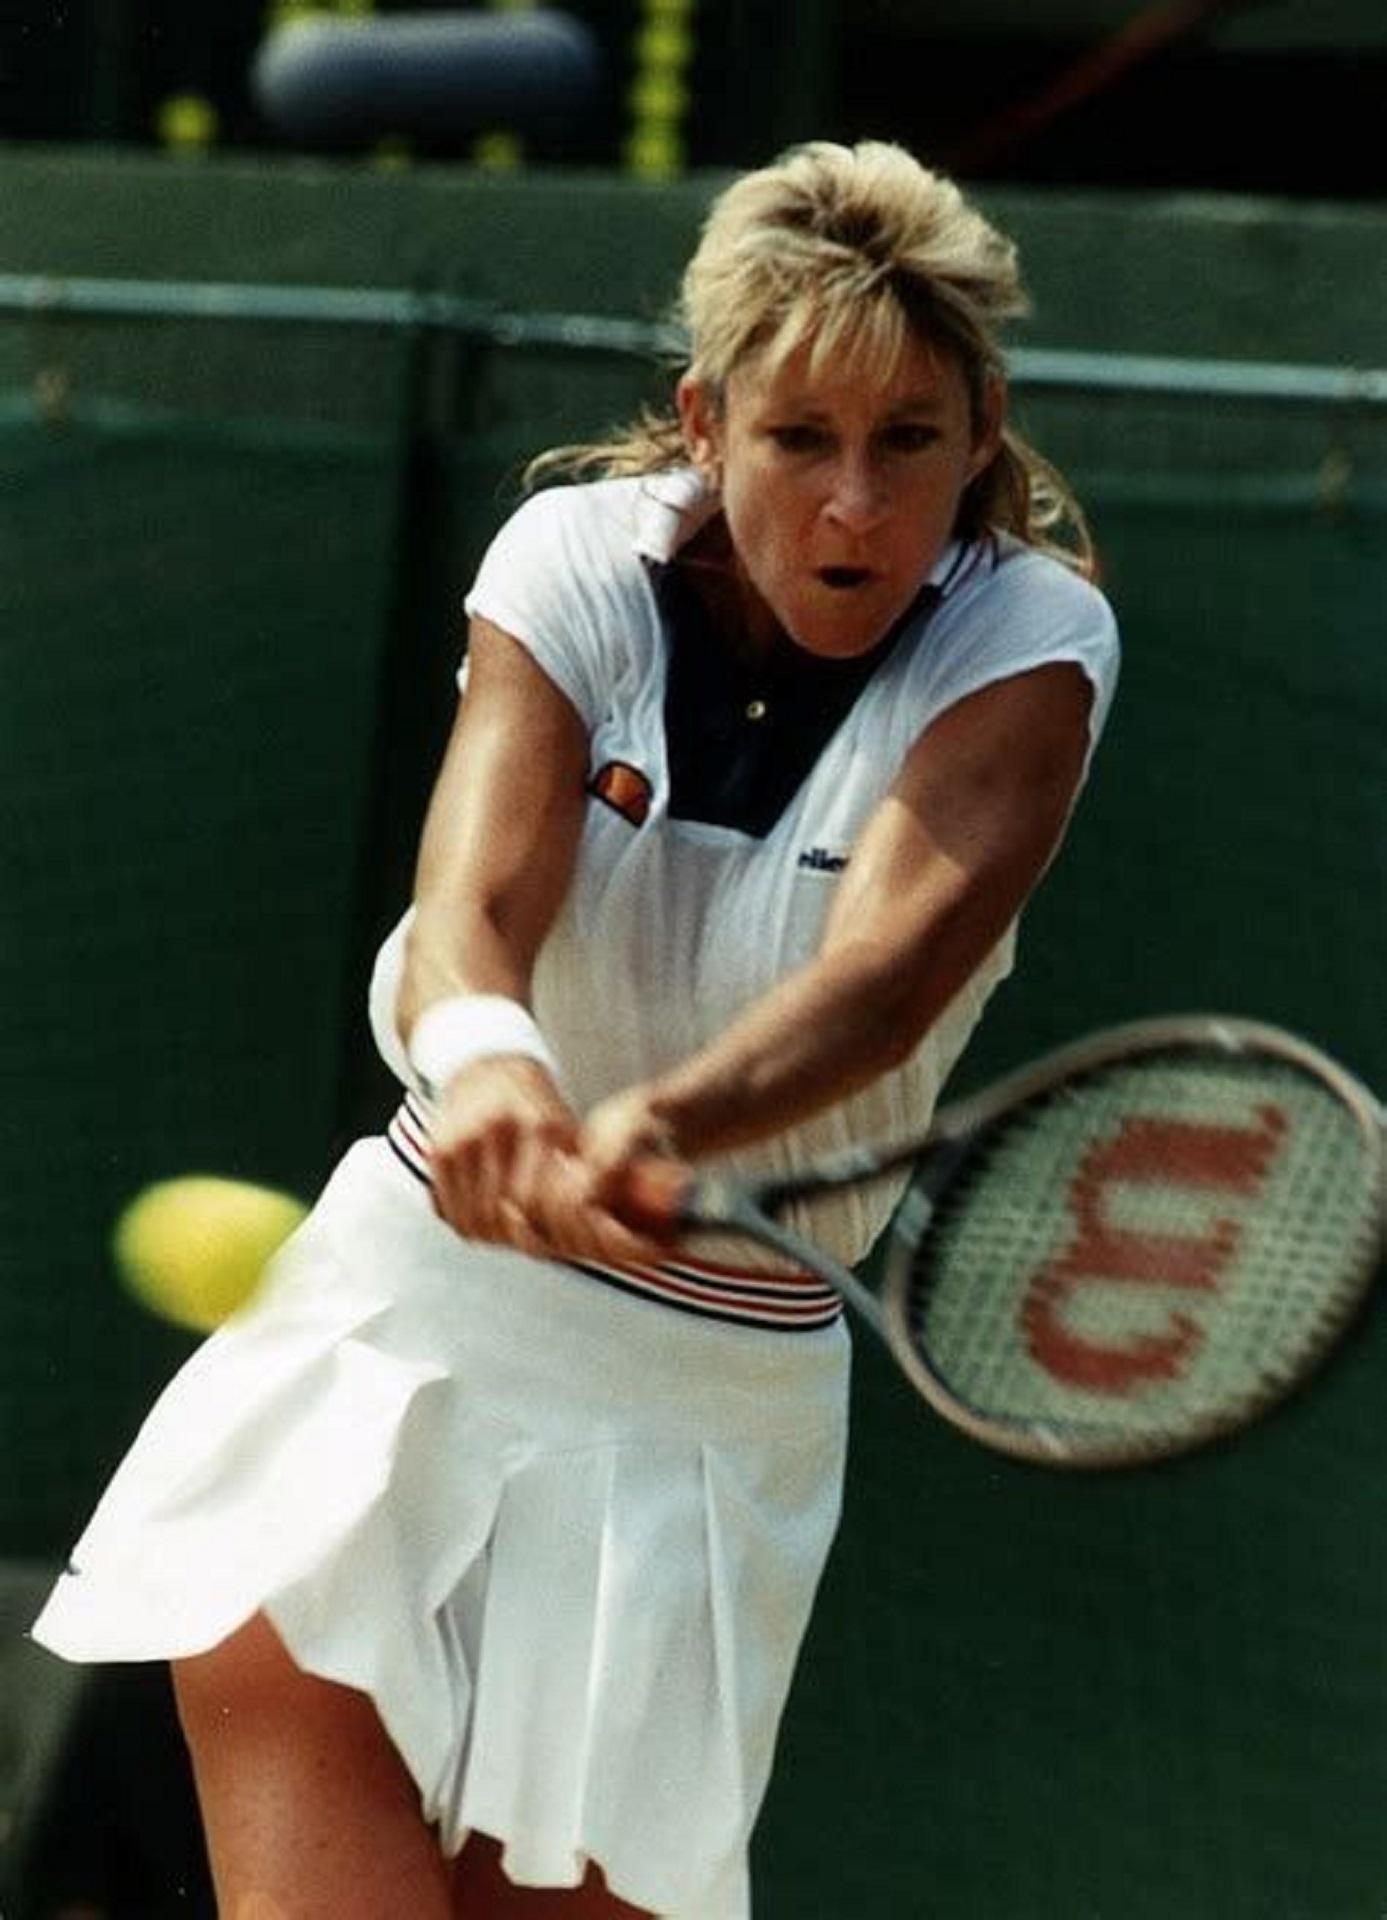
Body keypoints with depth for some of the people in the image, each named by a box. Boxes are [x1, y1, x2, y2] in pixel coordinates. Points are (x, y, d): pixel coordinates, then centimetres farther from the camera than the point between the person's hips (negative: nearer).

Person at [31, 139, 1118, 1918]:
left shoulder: (1029, 643, -12)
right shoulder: (581, 556, -6)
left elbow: (890, 964, -30)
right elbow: (468, 902, -22)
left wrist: (655, 1132, -51)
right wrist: (481, 1059, -47)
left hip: (713, 1372, -1)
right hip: (414, 1296, 1)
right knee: (263, 1666, -22)